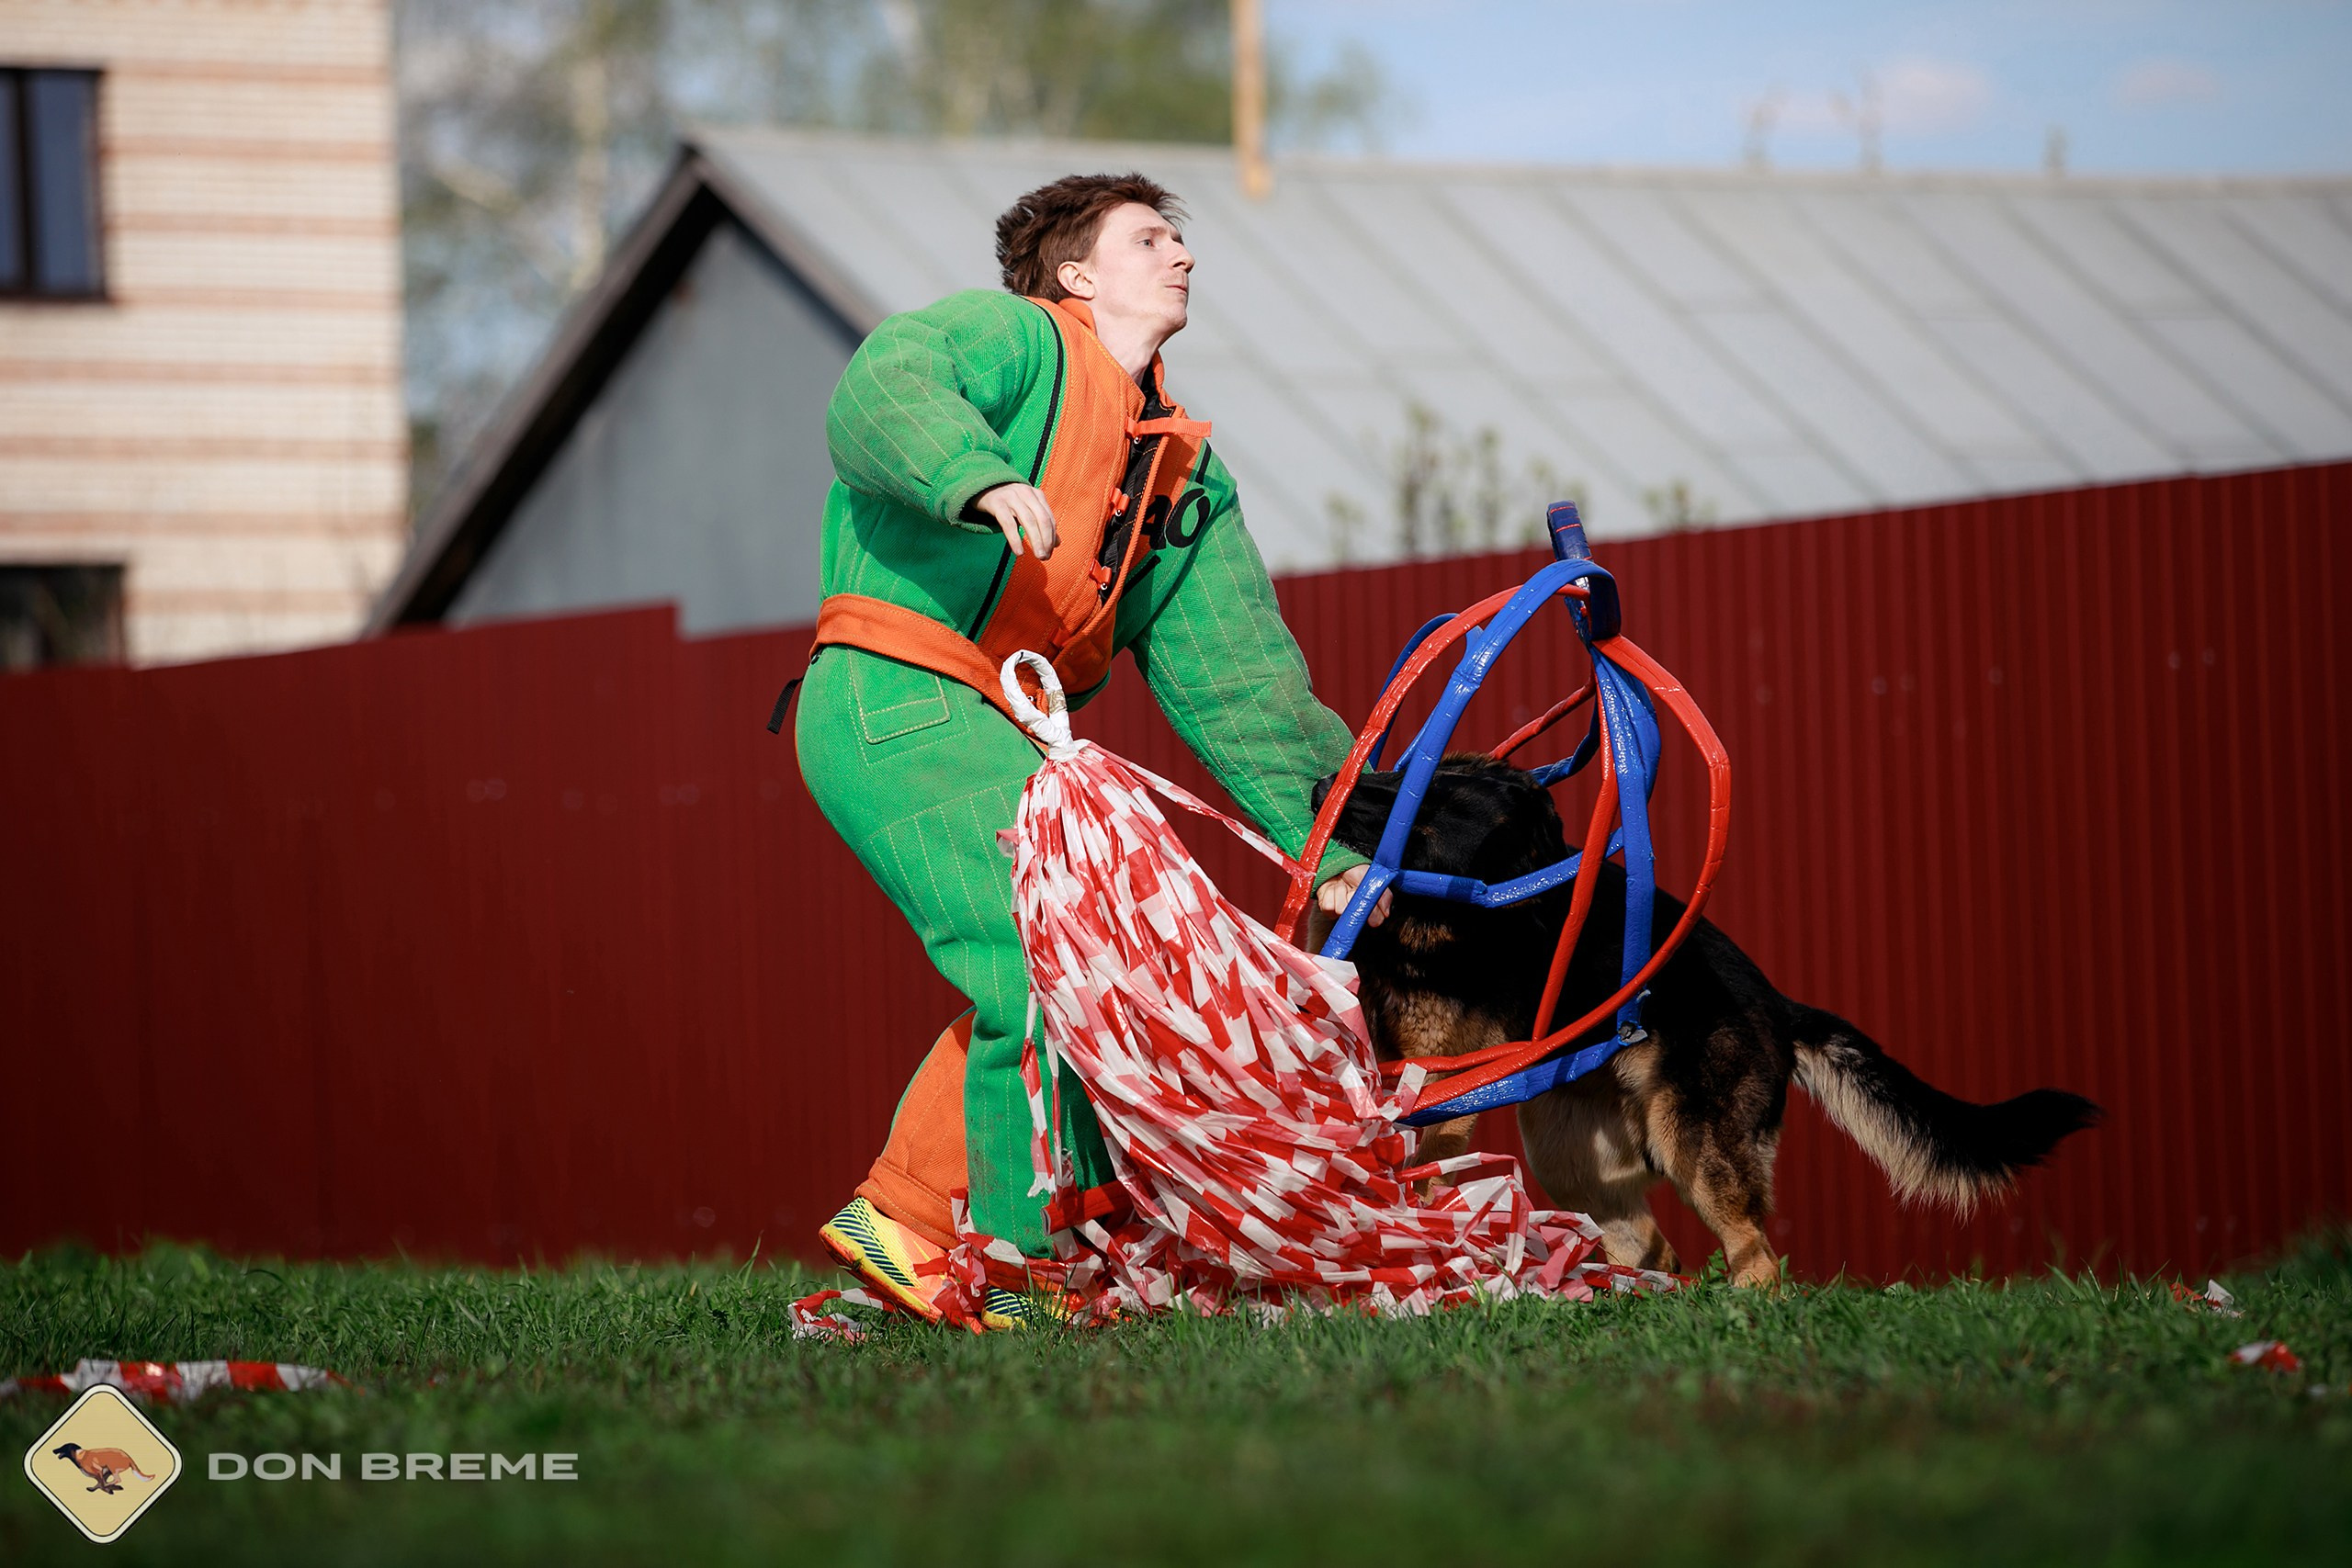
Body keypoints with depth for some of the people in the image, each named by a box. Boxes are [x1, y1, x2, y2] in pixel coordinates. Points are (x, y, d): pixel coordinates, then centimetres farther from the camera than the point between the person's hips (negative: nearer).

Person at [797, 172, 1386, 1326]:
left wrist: (1327, 835, 9)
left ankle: (904, 1222, 14)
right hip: (896, 699, -9)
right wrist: (981, 480, -41)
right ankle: (1035, 1265, -10)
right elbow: (881, 390, -22)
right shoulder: (1016, 337, -1)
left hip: (1000, 732, 9)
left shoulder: (1185, 471, 22)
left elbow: (1237, 677, 17)